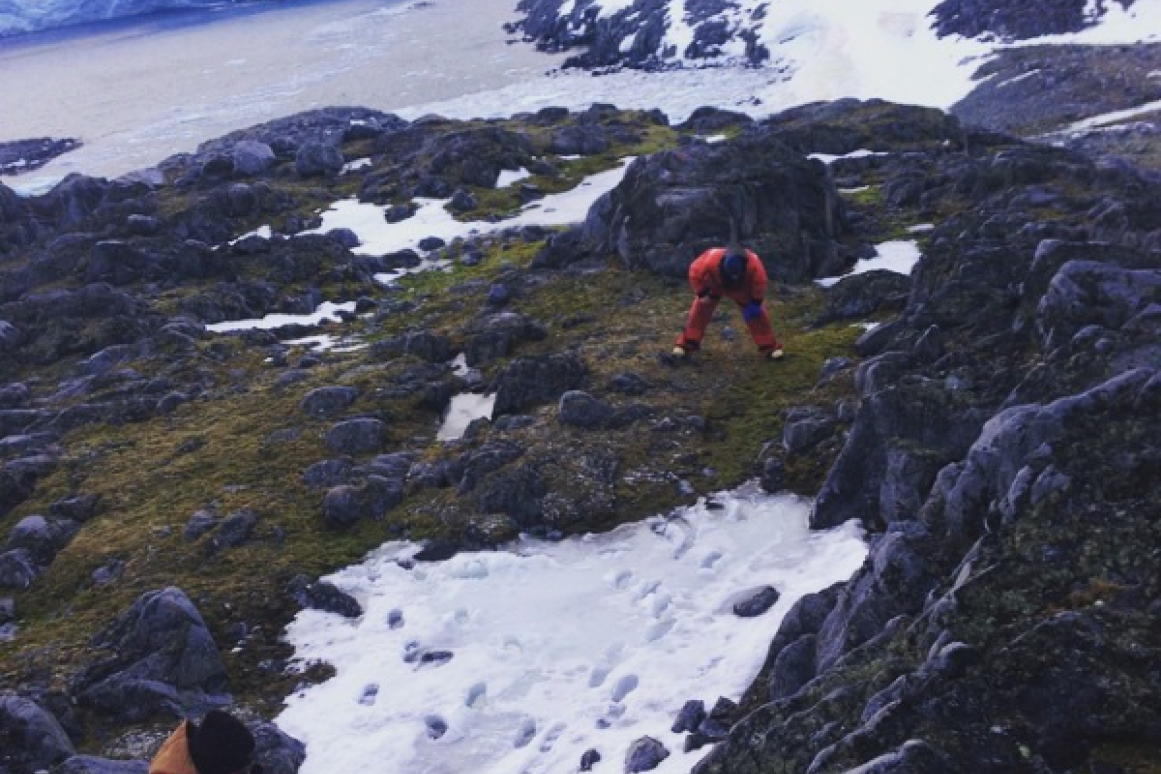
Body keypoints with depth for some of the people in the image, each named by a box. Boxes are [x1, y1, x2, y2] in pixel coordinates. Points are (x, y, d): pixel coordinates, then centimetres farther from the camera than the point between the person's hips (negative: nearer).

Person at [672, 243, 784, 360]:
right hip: (714, 286, 0)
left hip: (742, 289, 0)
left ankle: (769, 346, 14)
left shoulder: (753, 263, -44)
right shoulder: (711, 259, -46)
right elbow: (695, 272, -26)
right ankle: (686, 345, 6)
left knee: (757, 314, -2)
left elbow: (759, 283, -23)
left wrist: (756, 303, -17)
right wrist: (702, 293, -21)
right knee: (700, 311, -7)